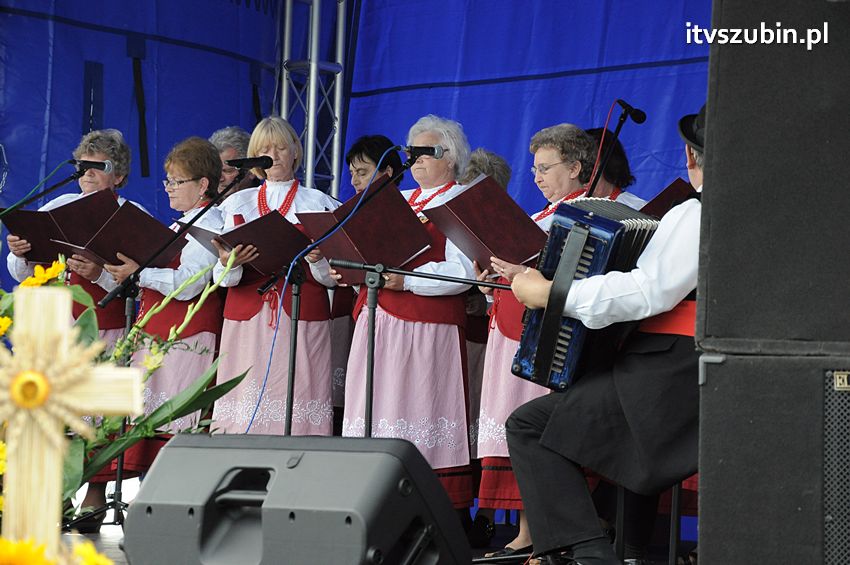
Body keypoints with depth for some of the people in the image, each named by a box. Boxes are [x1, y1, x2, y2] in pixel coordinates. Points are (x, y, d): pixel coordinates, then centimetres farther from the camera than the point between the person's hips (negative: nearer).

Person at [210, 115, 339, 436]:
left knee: (297, 400, -11)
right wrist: (229, 263, -14)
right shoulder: (238, 203, 15)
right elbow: (223, 279, 8)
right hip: (248, 319, 2)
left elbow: (331, 278, 4)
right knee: (245, 412, -7)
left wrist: (317, 259, -16)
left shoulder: (318, 204, 10)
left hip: (302, 317, -2)